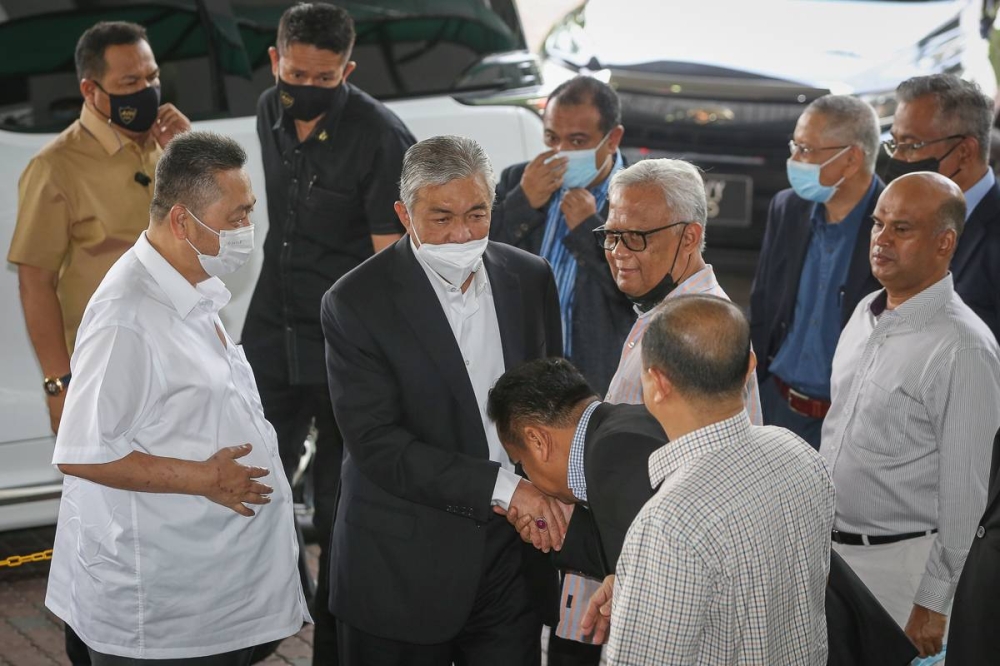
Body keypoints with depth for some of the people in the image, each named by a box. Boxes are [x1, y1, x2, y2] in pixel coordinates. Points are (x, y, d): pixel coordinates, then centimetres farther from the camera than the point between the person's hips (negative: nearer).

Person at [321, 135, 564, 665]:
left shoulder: (531, 280, 3)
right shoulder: (356, 303, -12)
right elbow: (378, 444, -18)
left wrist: (546, 501, -4)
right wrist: (502, 487, -23)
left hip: (514, 558, 4)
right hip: (405, 572, -4)